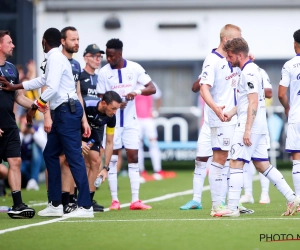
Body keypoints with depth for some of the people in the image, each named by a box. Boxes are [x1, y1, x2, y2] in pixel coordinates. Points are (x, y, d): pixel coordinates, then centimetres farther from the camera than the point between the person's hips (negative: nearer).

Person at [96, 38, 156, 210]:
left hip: (130, 121, 1)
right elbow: (101, 99, 0)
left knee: (133, 158, 0)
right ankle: (115, 200, 4)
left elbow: (152, 88, -4)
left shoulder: (135, 68, -3)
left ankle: (135, 200, 1)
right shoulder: (104, 72, -4)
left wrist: (137, 91, -23)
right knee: (112, 159, -1)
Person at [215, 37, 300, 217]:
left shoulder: (248, 72, -14)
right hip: (259, 127, 10)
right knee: (263, 165, 12)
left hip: (249, 126, -10)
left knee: (236, 163, -8)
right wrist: (232, 113, 14)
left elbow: (253, 102, -20)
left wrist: (247, 130, -23)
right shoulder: (252, 69, 17)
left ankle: (232, 208, -9)